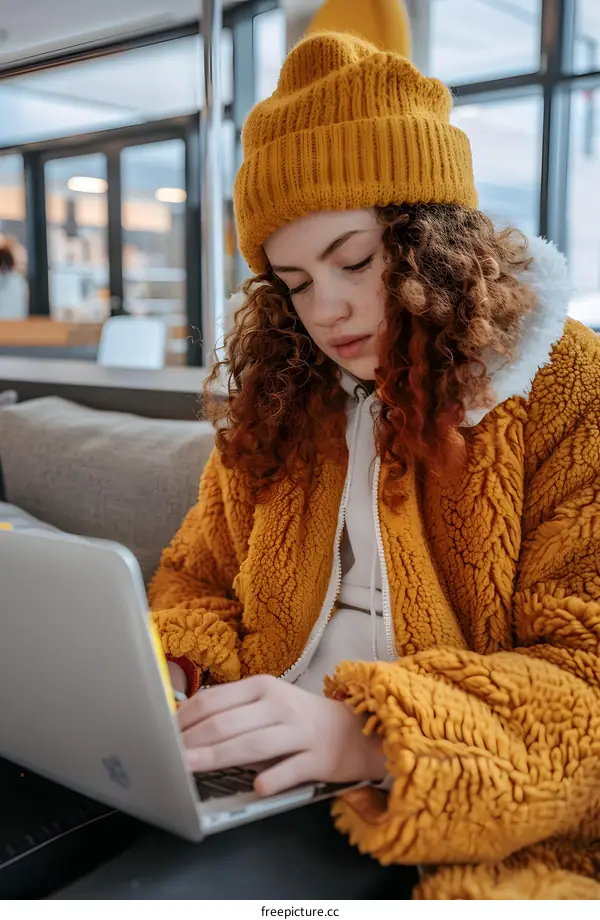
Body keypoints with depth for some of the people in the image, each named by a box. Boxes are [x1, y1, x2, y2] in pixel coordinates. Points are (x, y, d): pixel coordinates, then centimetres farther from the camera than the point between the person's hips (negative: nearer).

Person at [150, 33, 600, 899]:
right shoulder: (275, 403, 8)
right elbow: (203, 577, 15)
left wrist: (365, 733, -28)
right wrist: (162, 675, -7)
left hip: (485, 830, -3)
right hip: (266, 794, 4)